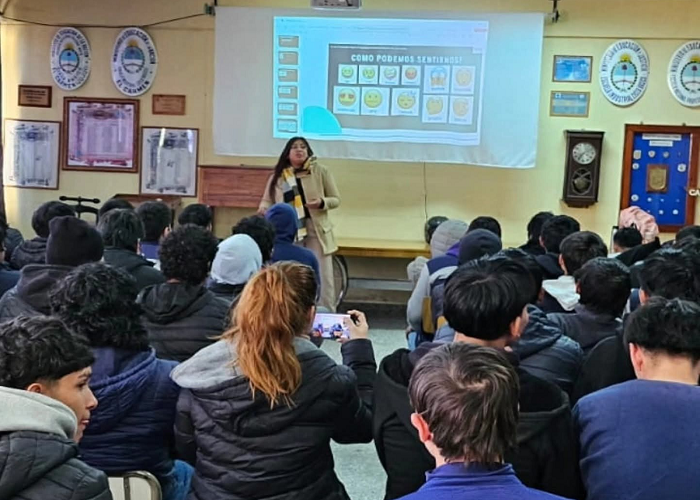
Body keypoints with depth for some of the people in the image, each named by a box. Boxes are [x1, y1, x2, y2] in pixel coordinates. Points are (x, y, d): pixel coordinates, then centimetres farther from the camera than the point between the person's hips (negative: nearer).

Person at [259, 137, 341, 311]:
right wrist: (264, 208, -15)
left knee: (323, 276, -1)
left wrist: (322, 203, -20)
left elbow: (336, 199, 2)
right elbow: (267, 200, 9)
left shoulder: (321, 171, -1)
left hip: (316, 230, -1)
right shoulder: (278, 176, 4)